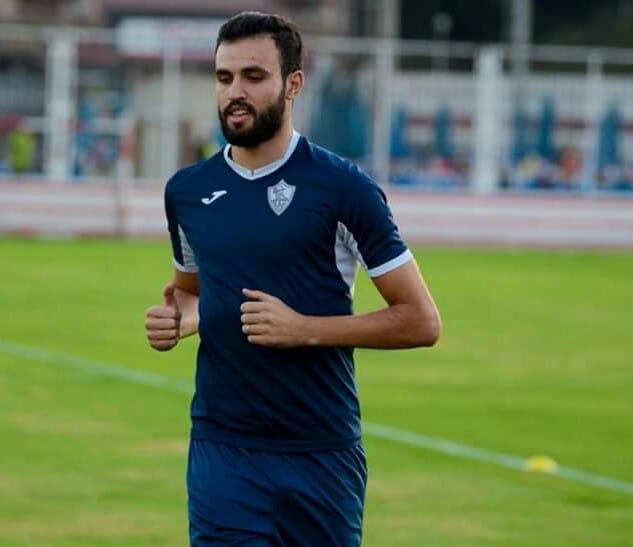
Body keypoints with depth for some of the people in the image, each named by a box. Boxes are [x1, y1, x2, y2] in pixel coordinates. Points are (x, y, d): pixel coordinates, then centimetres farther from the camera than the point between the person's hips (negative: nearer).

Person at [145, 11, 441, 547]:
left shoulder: (344, 188, -6)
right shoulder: (187, 191, 7)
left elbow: (421, 321, -6)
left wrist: (304, 328, -17)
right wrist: (178, 317, 3)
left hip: (323, 456, -2)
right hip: (222, 452, 2)